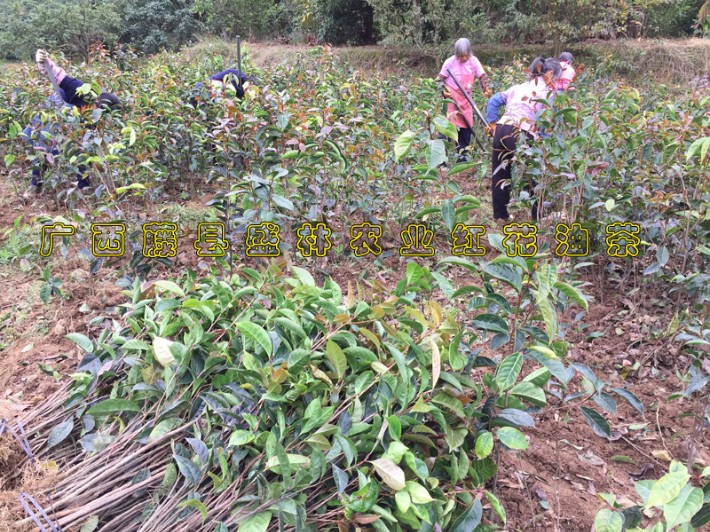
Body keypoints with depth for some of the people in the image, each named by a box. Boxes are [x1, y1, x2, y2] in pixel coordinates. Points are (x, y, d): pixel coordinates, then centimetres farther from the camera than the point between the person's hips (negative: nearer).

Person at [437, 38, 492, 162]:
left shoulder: (473, 61, -2)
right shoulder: (450, 62, -10)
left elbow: (482, 76, 0)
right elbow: (440, 79, -2)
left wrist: (486, 88, -18)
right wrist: (443, 91, -18)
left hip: (466, 99, 4)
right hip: (451, 98, -4)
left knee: (466, 127, 9)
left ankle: (462, 156, 21)